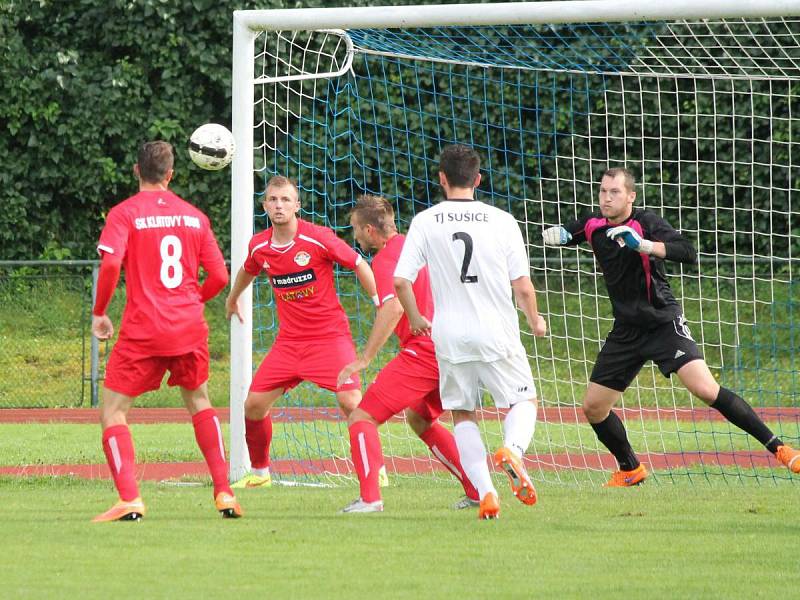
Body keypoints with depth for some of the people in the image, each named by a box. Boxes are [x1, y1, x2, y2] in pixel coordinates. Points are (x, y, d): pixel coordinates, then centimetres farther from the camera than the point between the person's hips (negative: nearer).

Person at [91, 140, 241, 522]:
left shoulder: (124, 213, -3)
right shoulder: (194, 216, 9)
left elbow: (111, 264, -17)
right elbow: (219, 276, 8)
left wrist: (99, 313, -4)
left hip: (143, 332, -4)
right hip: (189, 327, 4)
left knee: (112, 412, 5)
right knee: (198, 402, 25)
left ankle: (129, 500, -13)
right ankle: (224, 493, 16)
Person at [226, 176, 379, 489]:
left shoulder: (318, 238, -14)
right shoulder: (258, 246, 0)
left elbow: (359, 264, -5)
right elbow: (248, 271, 24)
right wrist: (232, 299, 40)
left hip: (330, 335, -4)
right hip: (289, 339, 4)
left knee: (351, 402, -20)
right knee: (253, 405, -2)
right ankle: (259, 472, 19)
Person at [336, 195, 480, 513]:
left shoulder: (384, 259, -10)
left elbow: (394, 308, -25)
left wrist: (364, 358, -24)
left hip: (421, 353, -9)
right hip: (448, 349, 9)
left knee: (361, 418, -5)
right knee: (419, 419, 29)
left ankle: (370, 497, -18)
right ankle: (477, 490, 24)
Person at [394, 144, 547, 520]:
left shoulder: (425, 222, -2)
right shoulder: (501, 221, -3)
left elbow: (400, 280, -5)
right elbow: (523, 287, -3)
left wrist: (415, 319, 15)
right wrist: (535, 321, 17)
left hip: (450, 336, 1)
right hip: (497, 334, -1)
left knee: (463, 415, 14)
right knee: (523, 402, 14)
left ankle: (485, 493, -1)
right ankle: (513, 450, -19)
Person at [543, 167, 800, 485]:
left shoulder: (646, 222, -14)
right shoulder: (593, 226, 3)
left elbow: (688, 252, -29)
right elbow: (561, 236, 22)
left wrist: (643, 245, -40)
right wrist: (555, 234, -3)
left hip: (663, 324, -6)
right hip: (626, 331, 6)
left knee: (706, 390, -22)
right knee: (593, 407, 5)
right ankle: (630, 470, 28)